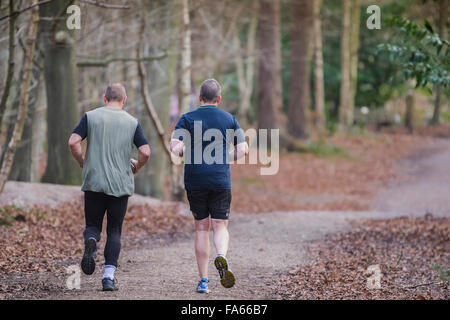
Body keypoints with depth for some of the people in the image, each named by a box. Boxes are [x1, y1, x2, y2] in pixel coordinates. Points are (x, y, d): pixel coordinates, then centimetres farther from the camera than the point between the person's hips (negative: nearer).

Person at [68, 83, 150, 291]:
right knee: (114, 231, 9)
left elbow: (73, 142, -8)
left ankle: (91, 241, -22)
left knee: (93, 225, 13)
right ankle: (109, 276, -1)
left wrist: (82, 163, 8)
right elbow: (145, 152, -6)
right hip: (121, 185, 0)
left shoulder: (91, 117, 2)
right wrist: (136, 167, 14)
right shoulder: (132, 122, 4)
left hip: (94, 182, 0)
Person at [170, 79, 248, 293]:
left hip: (195, 181, 0)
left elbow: (175, 147, -11)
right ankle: (221, 256, -27)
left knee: (201, 228, 8)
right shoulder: (229, 119, 5)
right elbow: (243, 150, 2)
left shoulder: (187, 119, 0)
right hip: (221, 181, 0)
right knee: (220, 226, 5)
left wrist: (185, 153, 11)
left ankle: (203, 280, 6)